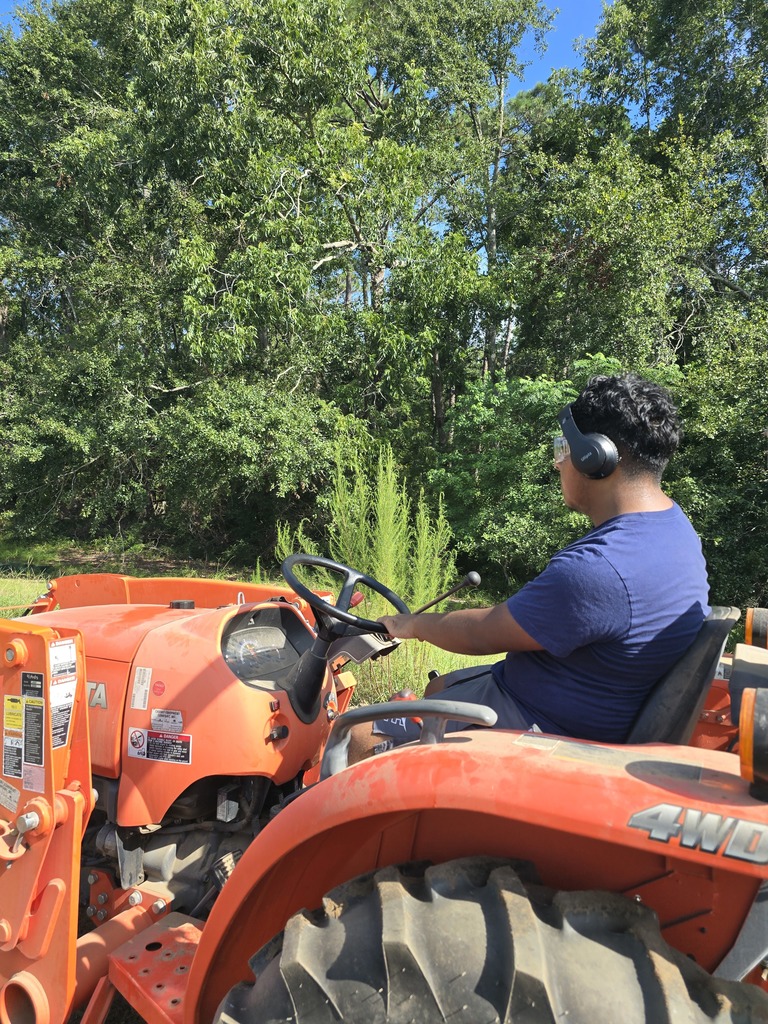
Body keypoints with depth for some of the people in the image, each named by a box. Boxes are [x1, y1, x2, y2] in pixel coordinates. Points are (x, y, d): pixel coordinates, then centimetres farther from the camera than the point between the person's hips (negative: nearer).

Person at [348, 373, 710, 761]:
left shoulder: (597, 570, -34)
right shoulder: (673, 522, -1)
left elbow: (483, 634, -21)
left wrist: (412, 624, -1)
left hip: (546, 728, -10)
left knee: (355, 738, -5)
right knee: (439, 687, 29)